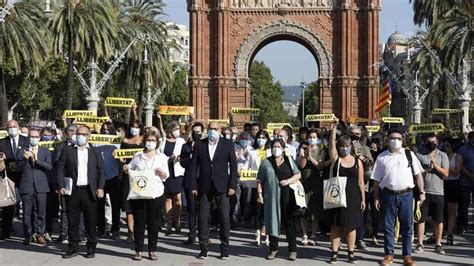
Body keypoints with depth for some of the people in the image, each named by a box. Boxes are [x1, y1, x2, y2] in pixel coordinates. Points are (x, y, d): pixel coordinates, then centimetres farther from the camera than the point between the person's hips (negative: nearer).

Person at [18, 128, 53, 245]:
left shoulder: (45, 151, 8)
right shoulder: (23, 150, 8)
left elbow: (49, 166, -5)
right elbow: (18, 167, 1)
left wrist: (37, 160, -18)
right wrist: (25, 159, -16)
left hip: (40, 185, 0)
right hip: (26, 186, 0)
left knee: (41, 212, 2)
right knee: (27, 212, 4)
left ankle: (40, 234, 12)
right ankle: (27, 236, 13)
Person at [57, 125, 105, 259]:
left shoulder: (95, 152, 9)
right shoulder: (68, 150, 7)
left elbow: (101, 171, 7)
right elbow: (61, 169, 4)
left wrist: (100, 188, -4)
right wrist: (61, 186, -7)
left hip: (89, 191, 0)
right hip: (72, 191, 0)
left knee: (90, 221, 3)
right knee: (72, 221, 5)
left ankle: (91, 248, 14)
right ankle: (73, 248, 14)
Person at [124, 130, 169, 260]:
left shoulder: (162, 157, 9)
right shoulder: (138, 156, 11)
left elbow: (166, 177, 8)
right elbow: (131, 168, 21)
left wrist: (162, 173, -13)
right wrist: (126, 169, -1)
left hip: (155, 195, 0)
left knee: (154, 224, 3)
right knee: (139, 223, 2)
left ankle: (152, 250, 11)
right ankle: (138, 250, 9)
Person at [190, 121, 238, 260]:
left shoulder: (227, 144, 3)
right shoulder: (200, 145, 5)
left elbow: (233, 165, 1)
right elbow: (194, 166, 5)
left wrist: (232, 185, -6)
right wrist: (194, 186, -2)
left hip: (222, 186, -1)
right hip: (204, 187, 1)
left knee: (225, 218, -2)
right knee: (202, 218, 2)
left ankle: (225, 248, 8)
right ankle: (204, 248, 11)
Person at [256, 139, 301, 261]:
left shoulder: (289, 160, 11)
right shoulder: (266, 162, 7)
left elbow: (298, 175, 10)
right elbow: (260, 180, 6)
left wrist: (288, 180, -7)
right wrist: (260, 194, -4)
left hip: (287, 196, 0)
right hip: (272, 197, 0)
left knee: (289, 222, 2)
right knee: (273, 221, 3)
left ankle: (292, 250, 8)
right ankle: (273, 249, 14)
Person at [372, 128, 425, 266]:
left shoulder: (409, 154, 6)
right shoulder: (382, 157, 6)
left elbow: (418, 174, 7)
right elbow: (377, 180, 6)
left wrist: (422, 192, 1)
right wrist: (376, 198, 2)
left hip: (406, 194, 0)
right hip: (388, 195, 0)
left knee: (407, 226, 6)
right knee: (388, 226, 7)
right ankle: (389, 254, 19)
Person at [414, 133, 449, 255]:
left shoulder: (442, 156, 6)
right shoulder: (420, 155, 3)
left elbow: (446, 173, -2)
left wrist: (435, 165, -13)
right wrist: (427, 170, -15)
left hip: (438, 192, 1)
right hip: (423, 191, -1)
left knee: (438, 220, 5)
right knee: (421, 219, 2)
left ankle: (438, 245, 15)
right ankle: (420, 244, 9)